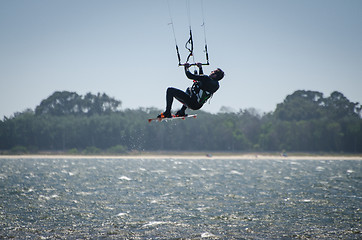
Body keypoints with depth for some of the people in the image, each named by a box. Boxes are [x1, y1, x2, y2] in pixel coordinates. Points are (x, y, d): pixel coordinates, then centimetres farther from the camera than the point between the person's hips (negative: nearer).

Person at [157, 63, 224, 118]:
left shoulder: (207, 79, -25)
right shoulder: (216, 84, 2)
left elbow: (190, 76, -21)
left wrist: (186, 68, -3)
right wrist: (200, 68, 23)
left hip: (192, 103, -9)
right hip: (198, 105, 9)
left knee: (170, 90, -6)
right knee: (189, 89, 40)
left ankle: (167, 113, -2)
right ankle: (182, 112, 36)